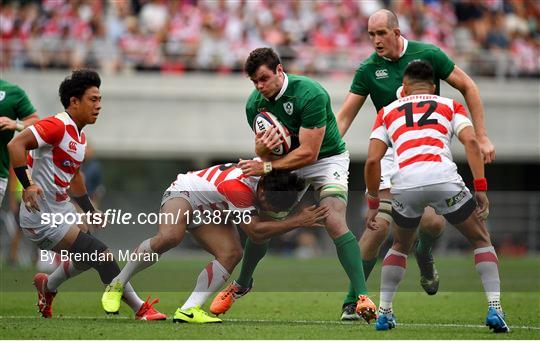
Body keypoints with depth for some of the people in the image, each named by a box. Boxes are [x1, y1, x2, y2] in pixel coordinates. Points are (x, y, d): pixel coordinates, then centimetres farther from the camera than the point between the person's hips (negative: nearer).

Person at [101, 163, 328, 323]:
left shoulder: (271, 168, -17)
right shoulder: (239, 187, -39)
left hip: (209, 212, 8)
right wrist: (298, 221, -35)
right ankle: (118, 284, -18)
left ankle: (188, 310, -21)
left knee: (232, 253, -19)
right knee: (169, 237, -37)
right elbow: (255, 231, -34)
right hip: (185, 193, -8)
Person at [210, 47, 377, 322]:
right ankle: (241, 285, 24)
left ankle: (362, 296, -26)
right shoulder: (254, 104, -11)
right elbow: (261, 151, -6)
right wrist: (262, 149, -31)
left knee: (335, 223, -25)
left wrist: (266, 166, -30)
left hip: (327, 158, -6)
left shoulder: (310, 94, -30)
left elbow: (308, 153, -31)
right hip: (286, 161, 6)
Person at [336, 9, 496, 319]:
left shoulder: (428, 54, -8)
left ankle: (424, 254, 23)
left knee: (432, 223, -16)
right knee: (379, 225, -14)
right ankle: (352, 300, -5)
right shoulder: (368, 70, -4)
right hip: (391, 152, 0)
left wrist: (482, 137, -3)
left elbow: (468, 87, 1)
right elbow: (345, 116, 0)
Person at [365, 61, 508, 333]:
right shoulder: (450, 106, 25)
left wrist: (373, 203, 26)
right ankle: (494, 309, 4)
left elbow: (372, 161, 16)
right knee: (481, 241, 20)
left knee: (400, 246, 31)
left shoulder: (387, 112, 28)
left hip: (405, 184, 1)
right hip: (444, 178, -1)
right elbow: (471, 141, 6)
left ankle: (384, 313, 24)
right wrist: (481, 189, 3)